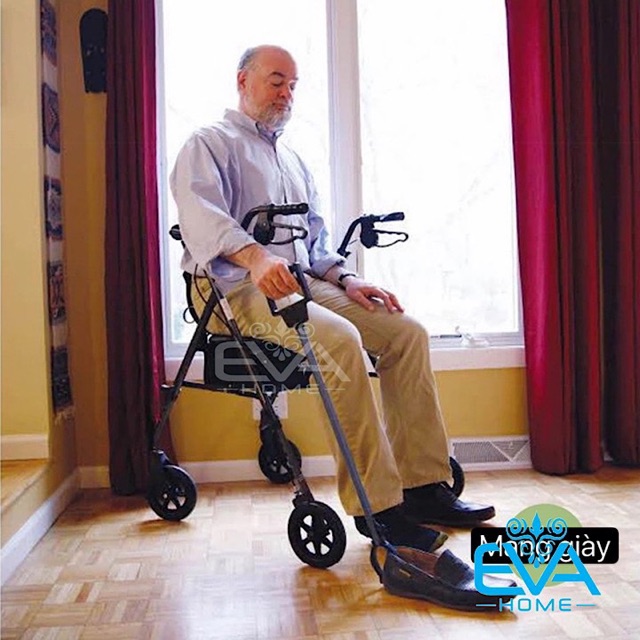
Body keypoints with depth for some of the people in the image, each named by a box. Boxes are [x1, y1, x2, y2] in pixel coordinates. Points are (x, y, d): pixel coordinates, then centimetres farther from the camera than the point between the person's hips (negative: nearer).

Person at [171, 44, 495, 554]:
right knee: (341, 341, -33)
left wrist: (345, 278, 4)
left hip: (302, 282, 7)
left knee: (407, 332, -11)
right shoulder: (210, 144, 5)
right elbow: (201, 213, -17)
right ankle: (375, 505, -25)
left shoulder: (294, 161, 29)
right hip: (236, 286, -7)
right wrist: (254, 255, -37)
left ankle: (423, 484, -8)